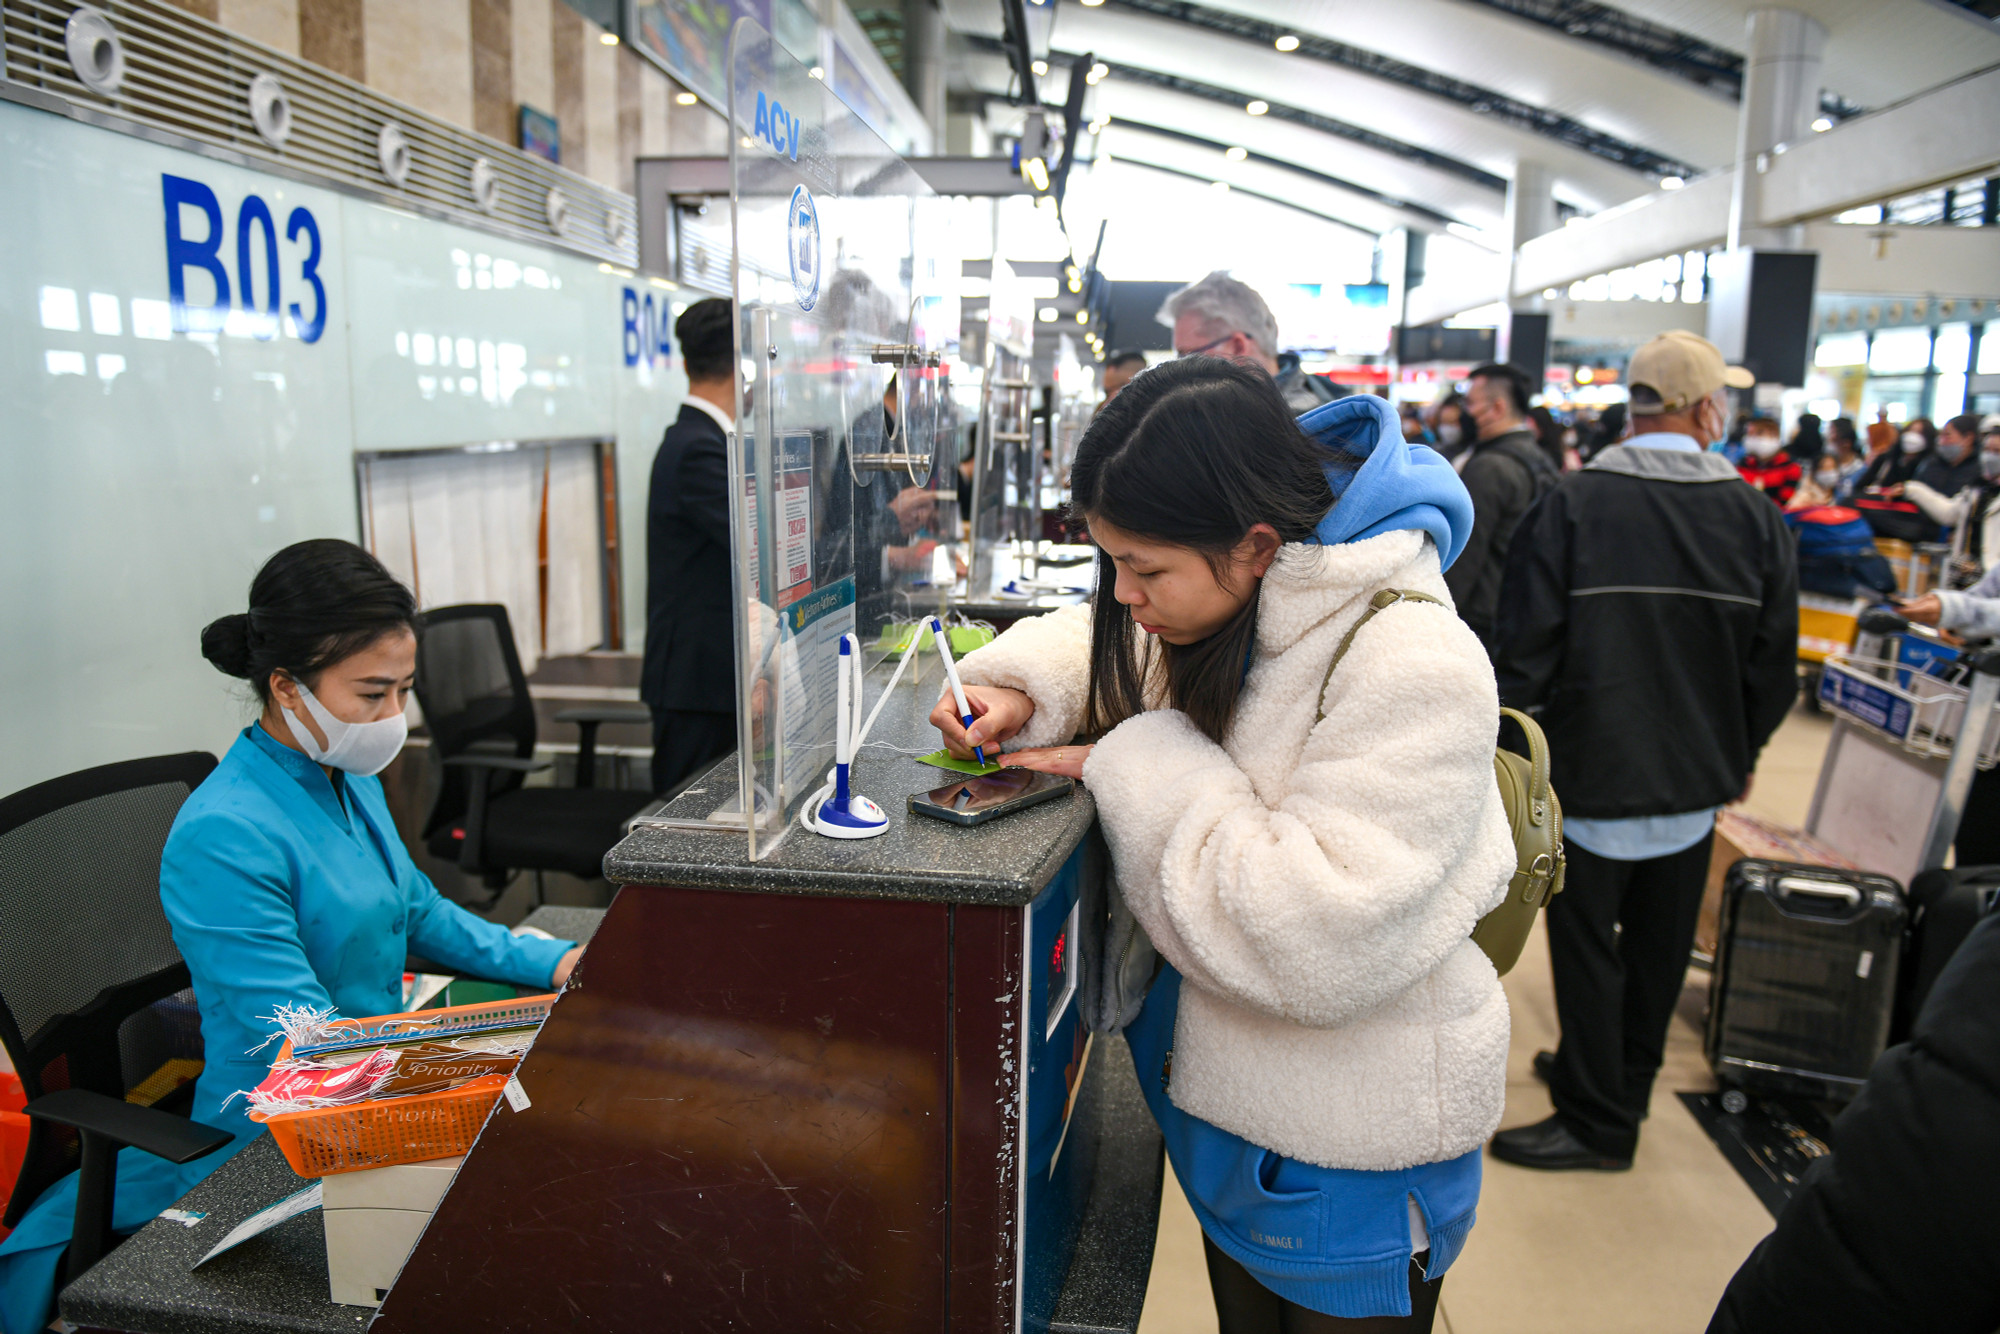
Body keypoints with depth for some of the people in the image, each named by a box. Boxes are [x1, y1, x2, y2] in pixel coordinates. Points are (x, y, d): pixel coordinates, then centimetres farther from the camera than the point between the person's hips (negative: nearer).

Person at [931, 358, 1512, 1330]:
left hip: (1354, 1157, -7)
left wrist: (1138, 767, -27)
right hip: (1224, 1085, 7)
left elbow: (1319, 937, -35)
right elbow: (1097, 647, 13)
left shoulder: (1416, 672, -30)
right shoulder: (1217, 608, -5)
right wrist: (1017, 692, -10)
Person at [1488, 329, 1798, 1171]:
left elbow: (1528, 648, -13)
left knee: (1588, 948, 7)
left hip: (1593, 775, -4)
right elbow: (1775, 664, 5)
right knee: (1659, 945, 19)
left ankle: (1598, 1123, 18)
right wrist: (1740, 754, 19)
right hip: (1697, 780, 5)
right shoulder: (1756, 516, -2)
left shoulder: (1573, 504, -13)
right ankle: (1622, 1080, 37)